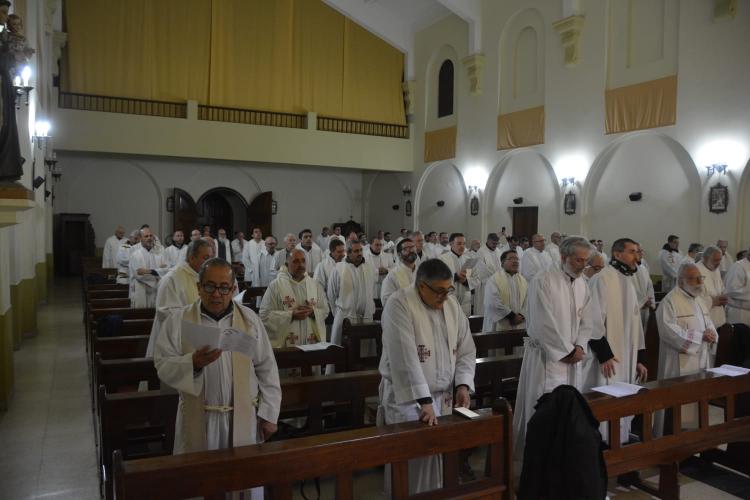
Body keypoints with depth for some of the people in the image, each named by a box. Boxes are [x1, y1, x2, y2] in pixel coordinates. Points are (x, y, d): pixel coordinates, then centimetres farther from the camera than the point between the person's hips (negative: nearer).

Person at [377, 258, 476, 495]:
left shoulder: (452, 304, 4)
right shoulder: (399, 304, -16)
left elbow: (466, 349, 8)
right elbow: (406, 358, -24)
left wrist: (463, 384, -6)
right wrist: (423, 400, -27)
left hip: (444, 396, 5)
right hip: (406, 397, -5)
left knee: (439, 454, 10)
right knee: (411, 457, -2)